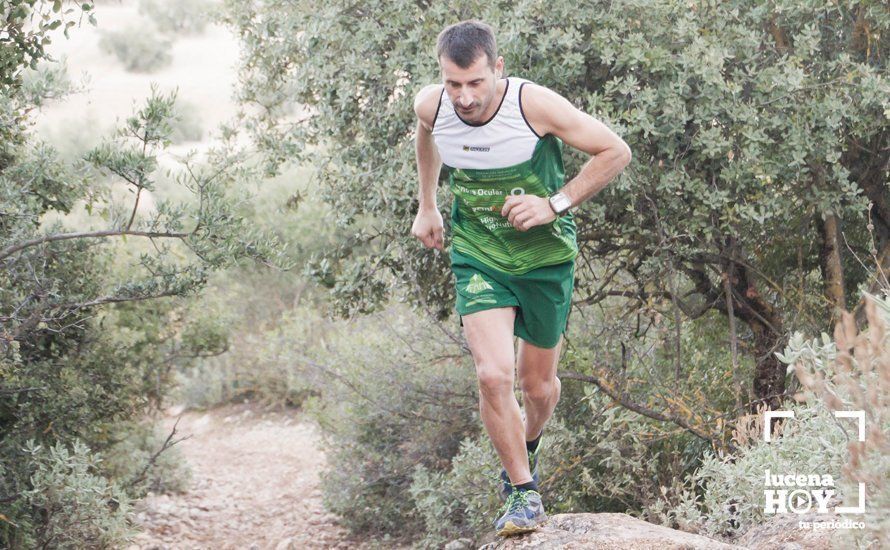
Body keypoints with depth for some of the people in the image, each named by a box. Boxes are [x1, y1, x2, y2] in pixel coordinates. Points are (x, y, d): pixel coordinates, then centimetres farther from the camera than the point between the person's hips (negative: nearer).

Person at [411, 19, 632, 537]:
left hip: (546, 257, -1)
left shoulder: (535, 104, -24)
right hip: (478, 258, 1)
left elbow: (616, 151, -15)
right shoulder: (431, 106, -13)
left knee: (537, 384, 10)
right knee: (494, 376, -17)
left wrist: (555, 204, -21)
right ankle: (524, 491, 0)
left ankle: (528, 443, 45)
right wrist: (427, 206, 19)